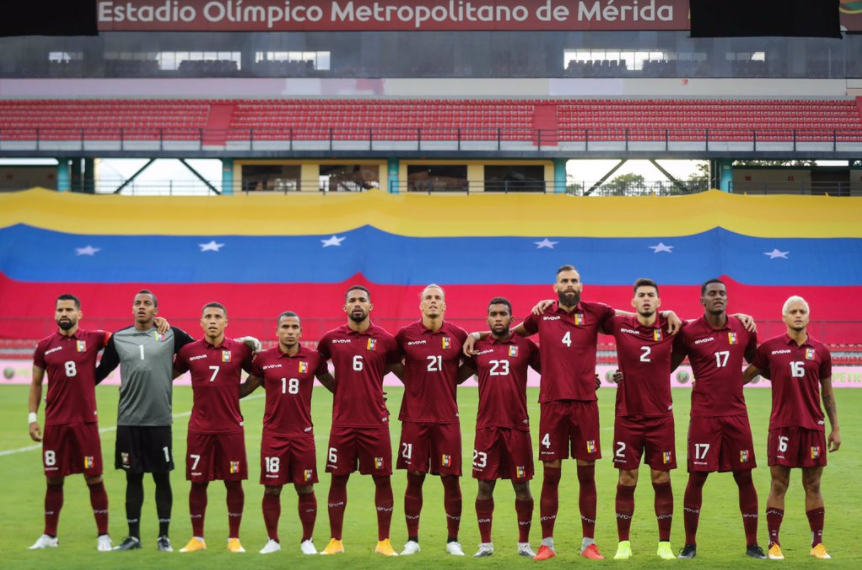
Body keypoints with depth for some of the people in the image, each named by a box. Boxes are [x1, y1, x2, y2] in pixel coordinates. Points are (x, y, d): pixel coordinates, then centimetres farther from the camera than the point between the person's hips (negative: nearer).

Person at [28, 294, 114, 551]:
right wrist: (32, 417, 5)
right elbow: (36, 384, 11)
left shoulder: (93, 339, -1)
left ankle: (103, 536, 11)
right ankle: (49, 536, 22)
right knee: (53, 479, 9)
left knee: (94, 478, 1)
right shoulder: (44, 346, 4)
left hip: (86, 421, -2)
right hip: (54, 423, 2)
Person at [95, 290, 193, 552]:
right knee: (133, 477, 9)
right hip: (128, 420, 2)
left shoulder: (171, 335, 1)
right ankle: (133, 536, 20)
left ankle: (164, 536, 16)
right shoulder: (118, 338, 7)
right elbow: (102, 371, 13)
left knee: (162, 477, 5)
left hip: (159, 420, -2)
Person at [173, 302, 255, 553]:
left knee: (234, 482, 3)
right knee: (198, 483, 5)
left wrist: (236, 393, 3)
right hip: (199, 428, 1)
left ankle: (234, 538, 16)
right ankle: (197, 538, 18)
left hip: (231, 427, 0)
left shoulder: (240, 350, -1)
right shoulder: (189, 351, 1)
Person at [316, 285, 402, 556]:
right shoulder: (331, 338, 2)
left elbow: (397, 368, 16)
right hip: (342, 422, 1)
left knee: (382, 479, 3)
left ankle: (383, 541, 15)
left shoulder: (385, 339, -1)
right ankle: (335, 541, 18)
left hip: (375, 422, -1)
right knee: (338, 479, 6)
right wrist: (339, 389, 12)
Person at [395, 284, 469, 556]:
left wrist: (451, 380, 4)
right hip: (415, 418, 0)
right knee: (414, 478, 4)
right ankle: (412, 540, 15)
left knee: (451, 478, 2)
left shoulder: (457, 335, 0)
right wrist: (412, 381, 5)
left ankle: (453, 540, 15)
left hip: (447, 418, 1)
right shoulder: (406, 334, -2)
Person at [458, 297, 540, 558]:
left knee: (522, 486, 6)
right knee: (485, 485, 4)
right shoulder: (478, 347, 6)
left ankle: (524, 543, 19)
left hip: (517, 426, -1)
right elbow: (456, 376, 14)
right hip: (486, 426, 1)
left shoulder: (525, 346, 2)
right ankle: (485, 543, 17)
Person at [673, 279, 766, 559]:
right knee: (696, 478, 0)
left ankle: (752, 544, 18)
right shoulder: (689, 332, -4)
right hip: (703, 415, -2)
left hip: (736, 414, 3)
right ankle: (690, 544, 13)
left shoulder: (743, 329, 4)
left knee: (744, 478, 5)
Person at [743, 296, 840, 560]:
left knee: (813, 486, 7)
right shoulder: (770, 347, 1)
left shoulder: (820, 351, 6)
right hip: (782, 426, -1)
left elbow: (827, 392, 11)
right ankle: (773, 544, 8)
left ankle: (817, 544, 15)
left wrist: (835, 428, 9)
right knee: (778, 485, 1)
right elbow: (746, 375, 9)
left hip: (813, 426, 2)